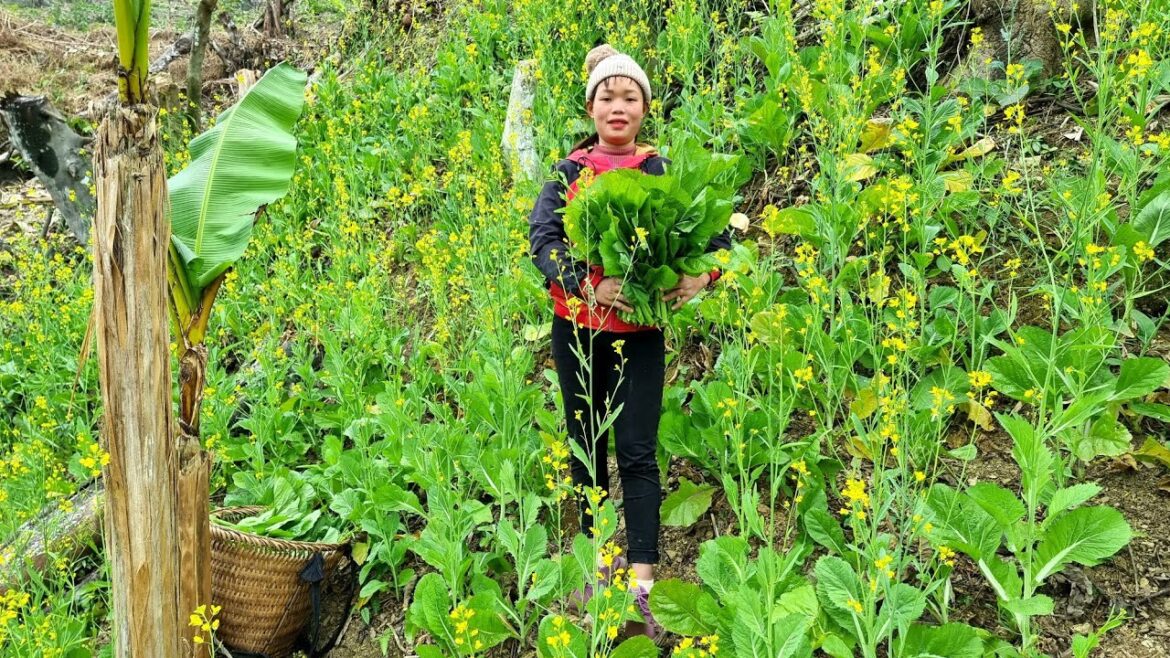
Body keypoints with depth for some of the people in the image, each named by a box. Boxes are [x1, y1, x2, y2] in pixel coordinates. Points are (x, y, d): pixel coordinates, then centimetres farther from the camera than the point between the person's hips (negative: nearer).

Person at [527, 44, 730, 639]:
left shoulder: (662, 173, 1)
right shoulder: (568, 173, 2)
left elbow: (715, 230, -4)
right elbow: (541, 236, -13)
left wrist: (701, 274, -26)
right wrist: (585, 284, -30)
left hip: (639, 333, -1)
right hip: (578, 327, 1)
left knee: (637, 453, -4)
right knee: (586, 445, 11)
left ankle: (643, 584, -3)